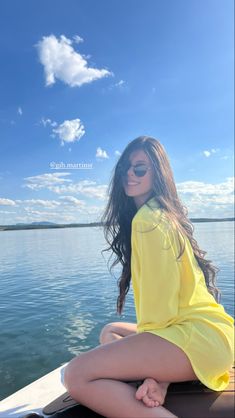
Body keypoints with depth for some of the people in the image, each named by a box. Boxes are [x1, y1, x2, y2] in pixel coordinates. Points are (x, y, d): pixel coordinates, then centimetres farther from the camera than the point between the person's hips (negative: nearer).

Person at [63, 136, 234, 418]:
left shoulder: (147, 218, -12)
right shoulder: (164, 214, 19)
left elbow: (158, 295, -15)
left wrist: (153, 371, -2)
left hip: (198, 334, -11)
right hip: (191, 327, 11)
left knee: (77, 375, -20)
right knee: (110, 332, 27)